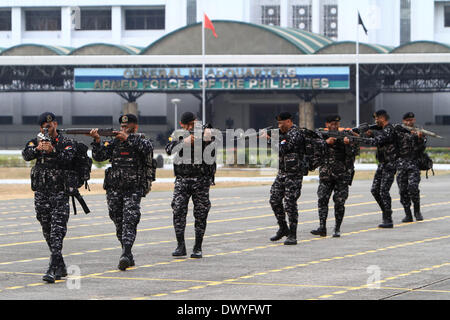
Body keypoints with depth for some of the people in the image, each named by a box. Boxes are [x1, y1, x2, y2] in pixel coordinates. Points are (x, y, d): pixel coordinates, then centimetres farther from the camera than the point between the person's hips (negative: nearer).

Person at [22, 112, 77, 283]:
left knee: (57, 230, -14)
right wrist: (37, 149, -30)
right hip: (41, 193, 5)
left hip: (60, 193, -5)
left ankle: (53, 269, -23)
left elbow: (68, 159, -18)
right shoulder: (36, 142, 9)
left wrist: (52, 150, -33)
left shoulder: (67, 143, 0)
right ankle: (60, 267, 19)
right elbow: (26, 155, -10)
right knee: (47, 231, 9)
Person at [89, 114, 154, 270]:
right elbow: (99, 156, 2)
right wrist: (97, 141, -14)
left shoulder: (142, 140, 0)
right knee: (119, 223, 8)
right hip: (114, 190, 4)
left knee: (129, 222, -17)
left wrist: (128, 138, -28)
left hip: (134, 190, -4)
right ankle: (129, 256, 19)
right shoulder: (114, 142, 9)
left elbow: (147, 148, -23)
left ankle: (125, 255, -27)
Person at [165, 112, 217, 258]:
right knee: (178, 210, -8)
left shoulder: (205, 134, 1)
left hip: (201, 180, -1)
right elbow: (169, 149, -10)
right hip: (182, 179, 1)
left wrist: (207, 140, -24)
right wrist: (184, 142, -22)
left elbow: (213, 153, -8)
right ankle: (180, 245, -2)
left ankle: (198, 248, 6)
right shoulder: (177, 135, 7)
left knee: (201, 213, -1)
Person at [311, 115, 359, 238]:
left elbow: (355, 152, -5)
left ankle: (337, 229, 5)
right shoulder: (322, 137, 9)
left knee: (339, 202, -3)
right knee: (322, 199, -9)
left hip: (342, 174, -2)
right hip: (326, 174, 2)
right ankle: (322, 228, -11)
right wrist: (326, 142, -16)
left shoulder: (346, 136, 3)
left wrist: (348, 144, -23)